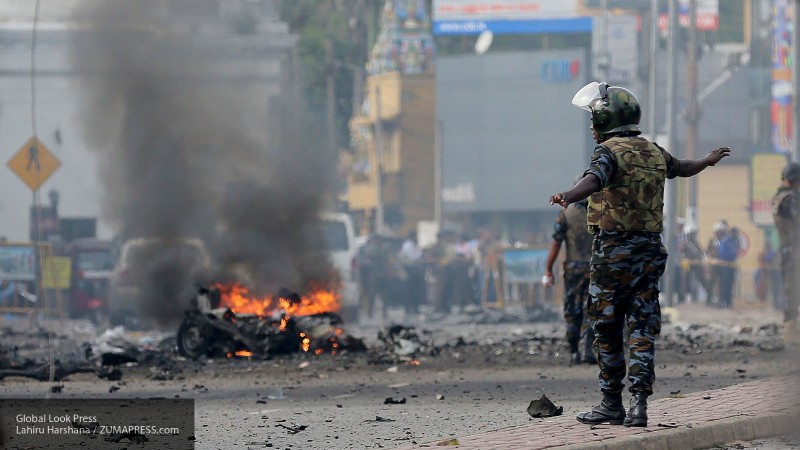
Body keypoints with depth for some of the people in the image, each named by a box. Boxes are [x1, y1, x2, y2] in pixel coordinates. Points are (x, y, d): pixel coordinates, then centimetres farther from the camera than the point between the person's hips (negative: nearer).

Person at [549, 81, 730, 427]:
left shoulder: (610, 151, -10)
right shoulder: (654, 152, 12)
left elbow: (593, 179, -32)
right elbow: (683, 168, 32)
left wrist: (566, 197, -51)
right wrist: (709, 160, 54)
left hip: (613, 252, -6)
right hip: (650, 250, 6)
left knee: (607, 330, 4)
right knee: (642, 330, 3)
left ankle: (612, 404, 9)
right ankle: (639, 404, -5)